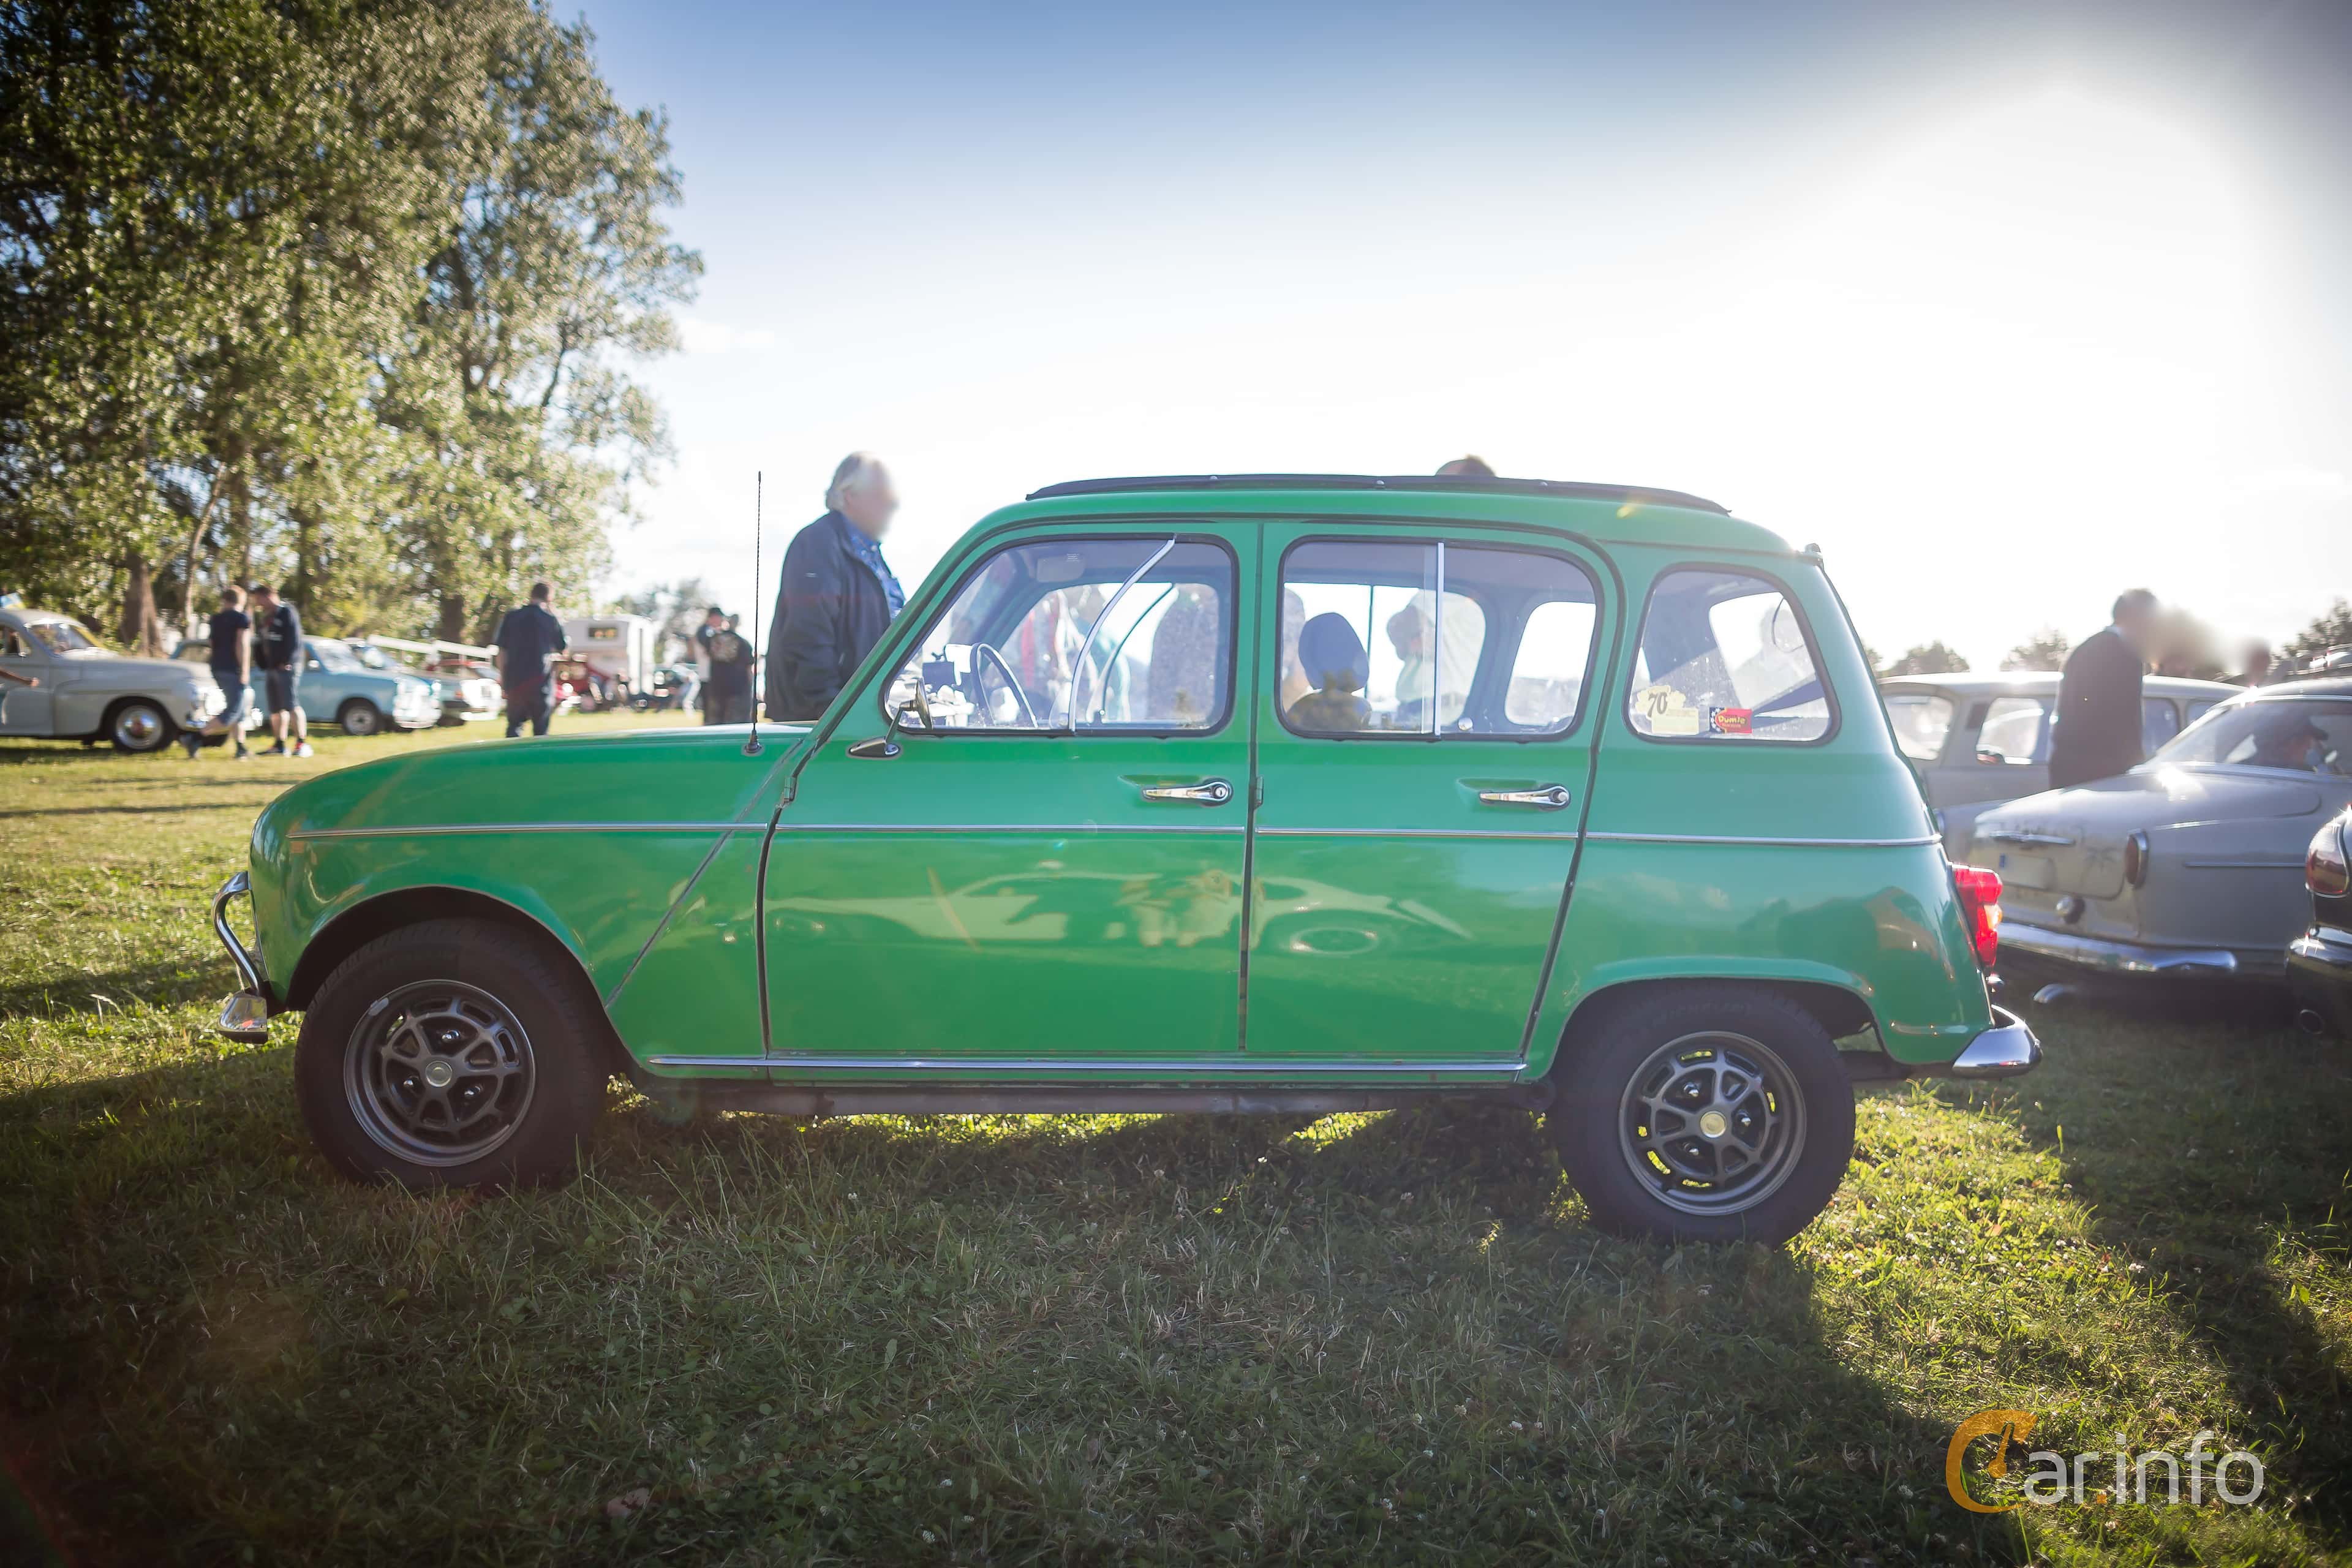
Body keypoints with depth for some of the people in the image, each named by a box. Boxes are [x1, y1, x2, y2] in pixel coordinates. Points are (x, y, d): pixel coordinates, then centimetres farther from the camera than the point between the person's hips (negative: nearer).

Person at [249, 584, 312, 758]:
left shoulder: (287, 612, -6)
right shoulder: (262, 616, 19)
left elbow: (295, 640, -14)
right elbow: (260, 642, 22)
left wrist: (287, 662, -17)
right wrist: (262, 663, 12)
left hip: (286, 667, -8)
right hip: (270, 668, 8)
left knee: (292, 705, -12)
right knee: (275, 709, 8)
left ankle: (302, 743, -11)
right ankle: (279, 745, 12)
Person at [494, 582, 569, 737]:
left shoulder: (512, 616, 2)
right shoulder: (551, 619, -4)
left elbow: (502, 649, 2)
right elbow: (562, 647, 5)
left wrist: (503, 676, 9)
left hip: (515, 679, 2)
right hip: (541, 679, -2)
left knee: (514, 725, 11)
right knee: (541, 728, 5)